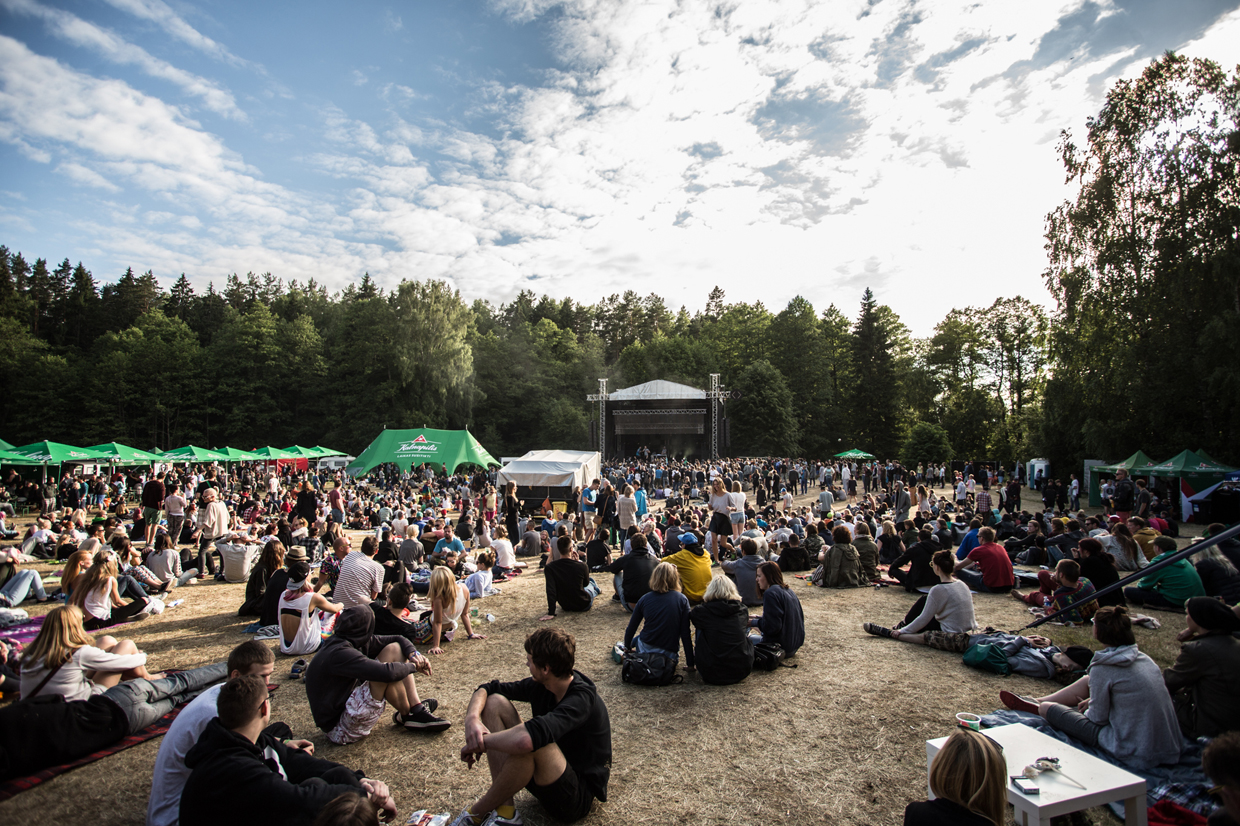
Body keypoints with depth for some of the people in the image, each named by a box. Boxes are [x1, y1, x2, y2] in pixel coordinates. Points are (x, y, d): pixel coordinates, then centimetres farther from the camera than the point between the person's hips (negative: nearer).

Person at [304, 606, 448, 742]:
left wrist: (413, 654, -12)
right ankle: (407, 716, -1)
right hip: (340, 730, -9)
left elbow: (397, 640, 8)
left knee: (394, 648, -2)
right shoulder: (339, 654, -28)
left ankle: (418, 709, -5)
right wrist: (413, 666, -19)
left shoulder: (355, 642, 0)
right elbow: (387, 672, -38)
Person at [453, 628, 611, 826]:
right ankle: (504, 808, -9)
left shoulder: (582, 700, -30)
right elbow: (488, 689, 2)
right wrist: (472, 718, -20)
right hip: (547, 777, 8)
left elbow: (526, 739, -45)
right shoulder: (540, 685, -6)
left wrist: (479, 743, -29)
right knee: (495, 703, -4)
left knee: (531, 743, -38)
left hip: (579, 797, -8)